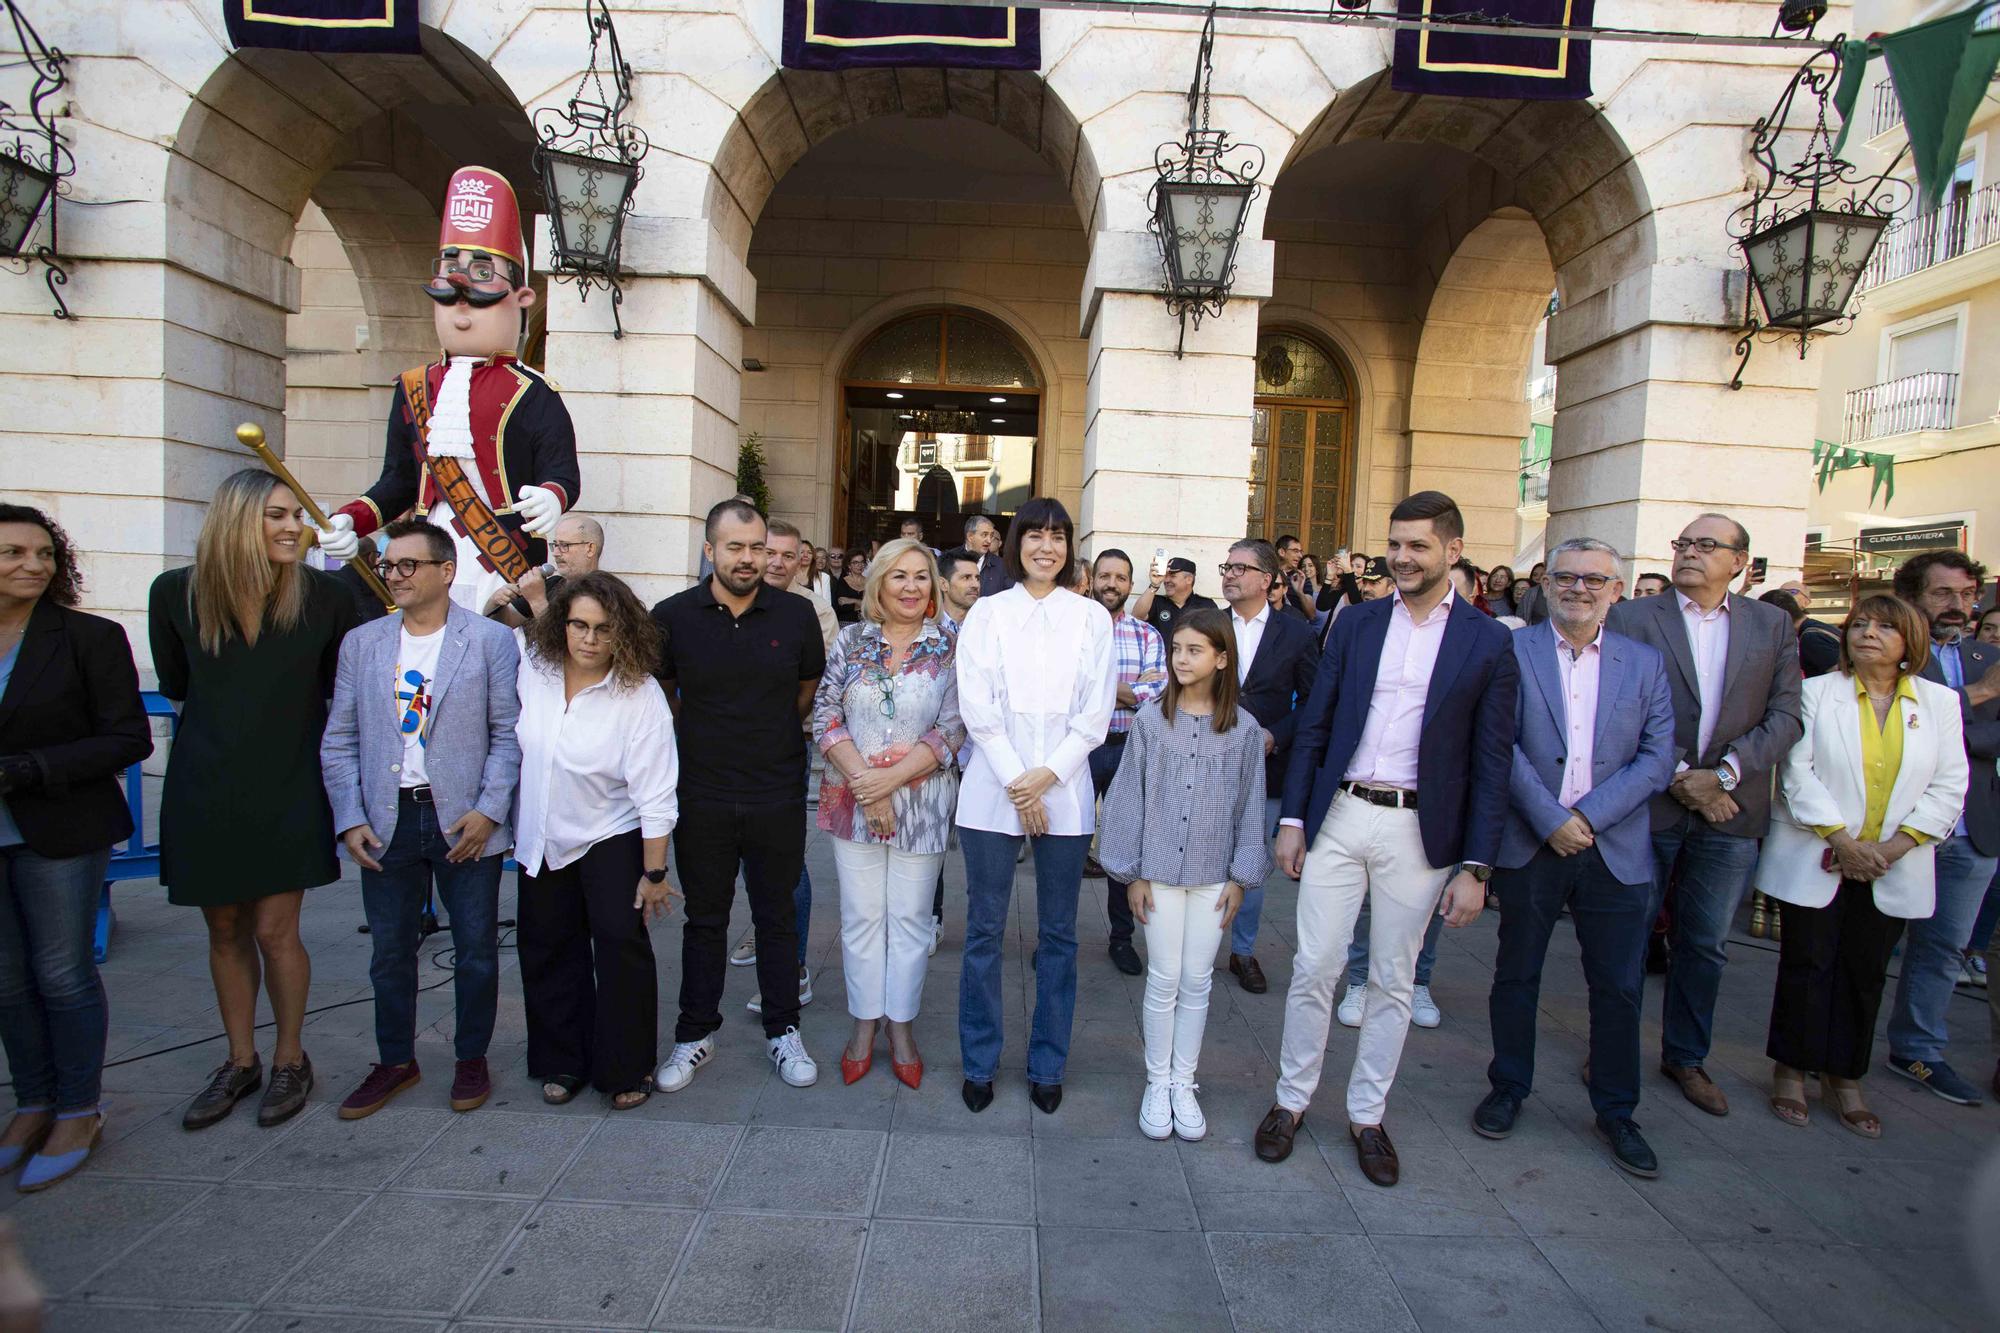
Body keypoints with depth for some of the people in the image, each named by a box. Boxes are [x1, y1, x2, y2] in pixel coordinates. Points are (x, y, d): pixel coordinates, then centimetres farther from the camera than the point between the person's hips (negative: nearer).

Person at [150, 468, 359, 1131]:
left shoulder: (324, 596, -10)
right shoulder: (178, 592, -6)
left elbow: (338, 687, 3)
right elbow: (174, 683, 10)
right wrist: (228, 716, 9)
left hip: (289, 787, -2)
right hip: (205, 790, 2)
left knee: (274, 930, 0)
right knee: (226, 931, 13)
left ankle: (290, 1060, 20)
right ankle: (240, 1062, 29)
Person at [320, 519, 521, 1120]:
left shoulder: (492, 639, -3)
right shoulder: (361, 643, 8)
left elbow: (509, 733, -4)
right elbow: (339, 740, 8)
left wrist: (488, 811, -12)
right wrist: (350, 820, -1)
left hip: (465, 821, -3)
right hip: (386, 822, 3)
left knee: (476, 951, 7)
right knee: (389, 952, 13)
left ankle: (471, 1058, 26)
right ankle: (395, 1060, 31)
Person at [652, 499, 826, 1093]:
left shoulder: (796, 614, -4)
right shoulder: (673, 616, -4)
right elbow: (662, 695, 11)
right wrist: (706, 742, 10)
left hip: (777, 795, 0)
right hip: (702, 797, 0)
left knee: (776, 915, 12)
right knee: (705, 918, 14)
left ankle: (782, 1030, 27)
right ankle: (696, 1033, 29)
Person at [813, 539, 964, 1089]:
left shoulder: (950, 647, -2)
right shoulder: (850, 640, 3)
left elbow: (953, 730, -8)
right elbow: (825, 714, -1)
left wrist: (891, 778, -16)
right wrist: (863, 780, -12)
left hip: (922, 801, -1)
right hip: (853, 799, 1)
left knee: (910, 917, 8)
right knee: (861, 915, 9)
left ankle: (901, 1027, 23)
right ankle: (864, 1024, 24)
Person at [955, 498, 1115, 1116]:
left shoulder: (1092, 618, 7)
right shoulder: (987, 612, 4)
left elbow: (1095, 714, 1)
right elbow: (977, 707, -3)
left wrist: (1046, 776, -9)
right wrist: (1015, 783, -10)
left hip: (1065, 791, 1)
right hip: (993, 788, -1)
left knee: (1058, 934, 8)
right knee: (985, 930, 6)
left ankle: (1047, 1066, 23)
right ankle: (979, 1063, 21)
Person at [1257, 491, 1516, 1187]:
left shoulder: (1487, 643, -2)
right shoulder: (1354, 624, 5)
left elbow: (1492, 762, -2)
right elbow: (1313, 726, 6)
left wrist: (1475, 867, -6)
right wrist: (1292, 819, 2)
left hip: (1419, 832, -1)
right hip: (1338, 817, 1)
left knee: (1393, 980, 11)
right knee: (1314, 967, 5)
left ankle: (1366, 1114, 28)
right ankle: (1291, 1099, 24)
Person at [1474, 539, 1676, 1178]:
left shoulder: (1645, 662, 6)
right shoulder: (1512, 651, -2)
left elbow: (1657, 758, -1)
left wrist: (1589, 815, -12)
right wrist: (1550, 819, -15)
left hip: (1615, 849, 2)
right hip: (1529, 844, -2)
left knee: (1619, 988, 9)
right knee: (1517, 976, 12)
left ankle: (1616, 1112, 28)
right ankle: (1508, 1089, 30)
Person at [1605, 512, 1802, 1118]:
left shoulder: (1772, 625, 7)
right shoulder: (1630, 618, -2)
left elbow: (1784, 716, 0)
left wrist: (1724, 774, -13)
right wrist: (1677, 776, -14)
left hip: (1729, 813, 3)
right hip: (1647, 806, -2)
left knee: (1704, 944, 14)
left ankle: (1686, 1057, 31)